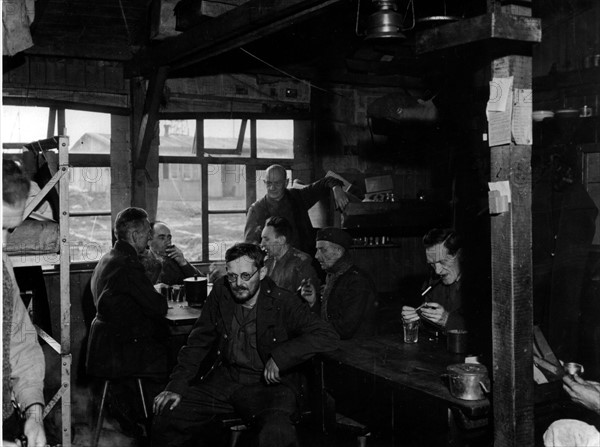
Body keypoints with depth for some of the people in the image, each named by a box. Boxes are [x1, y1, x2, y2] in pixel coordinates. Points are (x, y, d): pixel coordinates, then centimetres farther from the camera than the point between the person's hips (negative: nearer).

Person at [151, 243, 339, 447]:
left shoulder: (282, 302, -11)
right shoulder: (221, 292, 2)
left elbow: (328, 336, -19)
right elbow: (198, 342, 7)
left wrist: (280, 356, -24)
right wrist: (177, 386, -3)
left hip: (268, 384, -5)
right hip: (224, 379, 5)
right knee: (166, 418, -8)